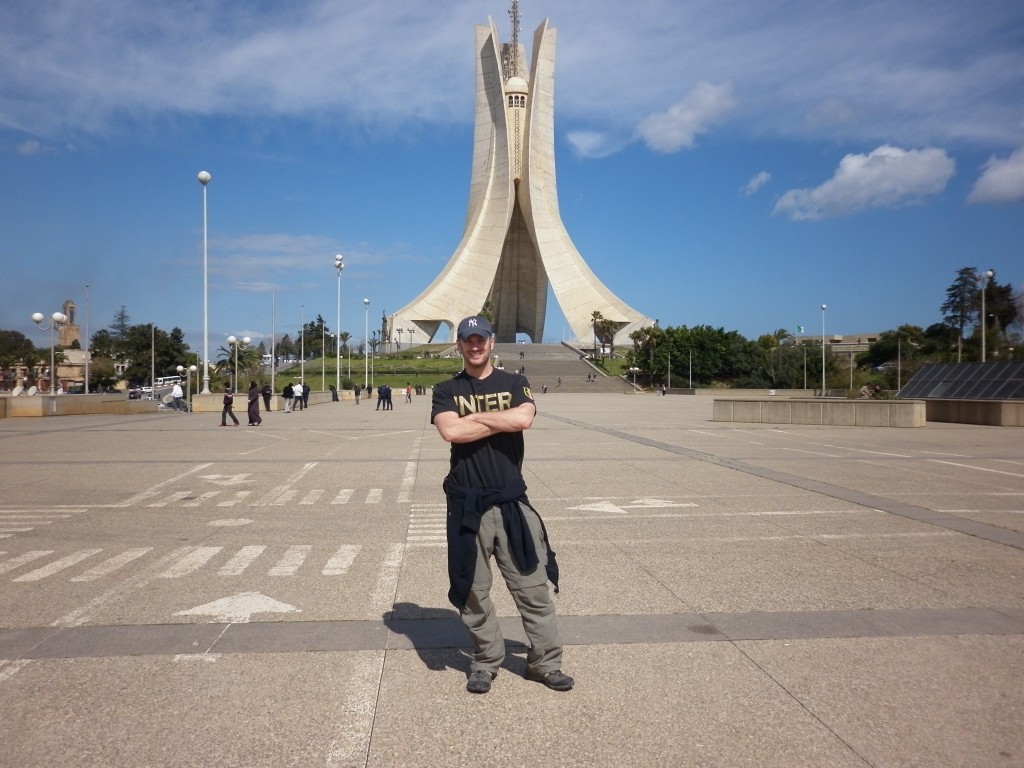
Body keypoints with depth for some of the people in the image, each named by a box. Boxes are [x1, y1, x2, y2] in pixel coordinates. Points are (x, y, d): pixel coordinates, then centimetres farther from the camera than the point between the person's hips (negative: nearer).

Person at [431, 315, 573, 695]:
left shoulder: (514, 383, 6)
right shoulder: (446, 391, 5)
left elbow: (525, 419, -15)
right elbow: (450, 431, -16)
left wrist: (475, 417, -9)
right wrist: (504, 421, -11)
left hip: (512, 501, 0)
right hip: (467, 504, 0)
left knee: (534, 586, 4)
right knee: (472, 590, 9)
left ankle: (545, 662, 17)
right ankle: (485, 662, 25)